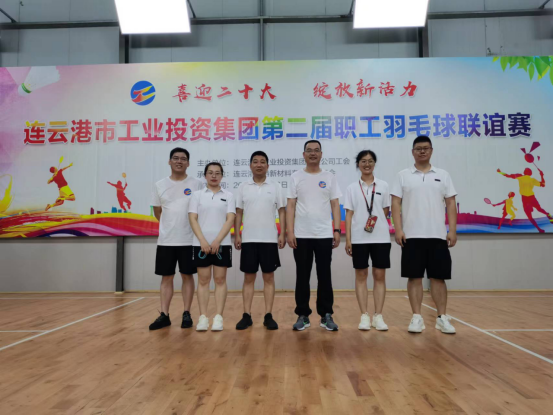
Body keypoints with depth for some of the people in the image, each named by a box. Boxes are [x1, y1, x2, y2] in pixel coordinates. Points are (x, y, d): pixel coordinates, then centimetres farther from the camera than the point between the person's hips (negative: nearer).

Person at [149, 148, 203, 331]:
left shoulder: (196, 185, -2)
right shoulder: (160, 185, 4)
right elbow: (157, 211, 14)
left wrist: (185, 227, 1)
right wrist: (171, 226, 10)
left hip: (189, 240, -2)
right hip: (166, 240, 2)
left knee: (187, 276, 6)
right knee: (166, 277, 6)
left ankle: (186, 314, 15)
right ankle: (164, 315, 13)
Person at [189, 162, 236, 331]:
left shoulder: (228, 196, 5)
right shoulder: (197, 195, 6)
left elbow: (230, 220, -3)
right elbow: (193, 219, 0)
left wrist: (217, 241, -13)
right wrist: (203, 241, -12)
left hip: (222, 244, 0)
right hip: (201, 244, 0)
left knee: (220, 280, 2)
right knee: (203, 280, 4)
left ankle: (218, 317, 6)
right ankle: (203, 317, 9)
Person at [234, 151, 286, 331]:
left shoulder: (275, 187, 3)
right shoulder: (243, 187, 5)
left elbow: (282, 211, 2)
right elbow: (238, 213, 6)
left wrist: (282, 234, -6)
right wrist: (237, 235, 0)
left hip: (269, 239, -1)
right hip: (248, 240, 1)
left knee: (269, 277, 4)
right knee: (248, 278, 5)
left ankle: (268, 316, 11)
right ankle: (247, 315, 12)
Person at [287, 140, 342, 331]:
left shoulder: (329, 177, 7)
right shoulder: (296, 177, 4)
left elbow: (335, 205, 5)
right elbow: (290, 206, 1)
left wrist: (337, 230, -3)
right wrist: (289, 231, -8)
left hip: (324, 235, 1)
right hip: (301, 236, 0)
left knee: (324, 276, 6)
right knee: (302, 277, 7)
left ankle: (326, 315, 16)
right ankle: (303, 315, 17)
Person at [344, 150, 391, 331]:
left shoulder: (383, 186, 7)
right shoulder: (352, 188, 5)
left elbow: (386, 212, 11)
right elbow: (349, 214, 2)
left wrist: (376, 222, -6)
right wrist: (348, 239, -5)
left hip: (381, 238, 1)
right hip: (359, 239, 0)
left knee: (380, 276, 2)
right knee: (361, 275, 3)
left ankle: (378, 316, 9)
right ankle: (364, 316, 9)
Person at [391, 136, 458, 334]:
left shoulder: (443, 175, 9)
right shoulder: (403, 176, 5)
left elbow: (451, 203, 6)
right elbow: (396, 204, 0)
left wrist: (453, 230, -2)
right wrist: (398, 230, -9)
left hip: (437, 235, 1)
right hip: (412, 236, -1)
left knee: (439, 277, 5)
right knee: (414, 277, 2)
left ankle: (442, 317, 15)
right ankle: (417, 317, 10)